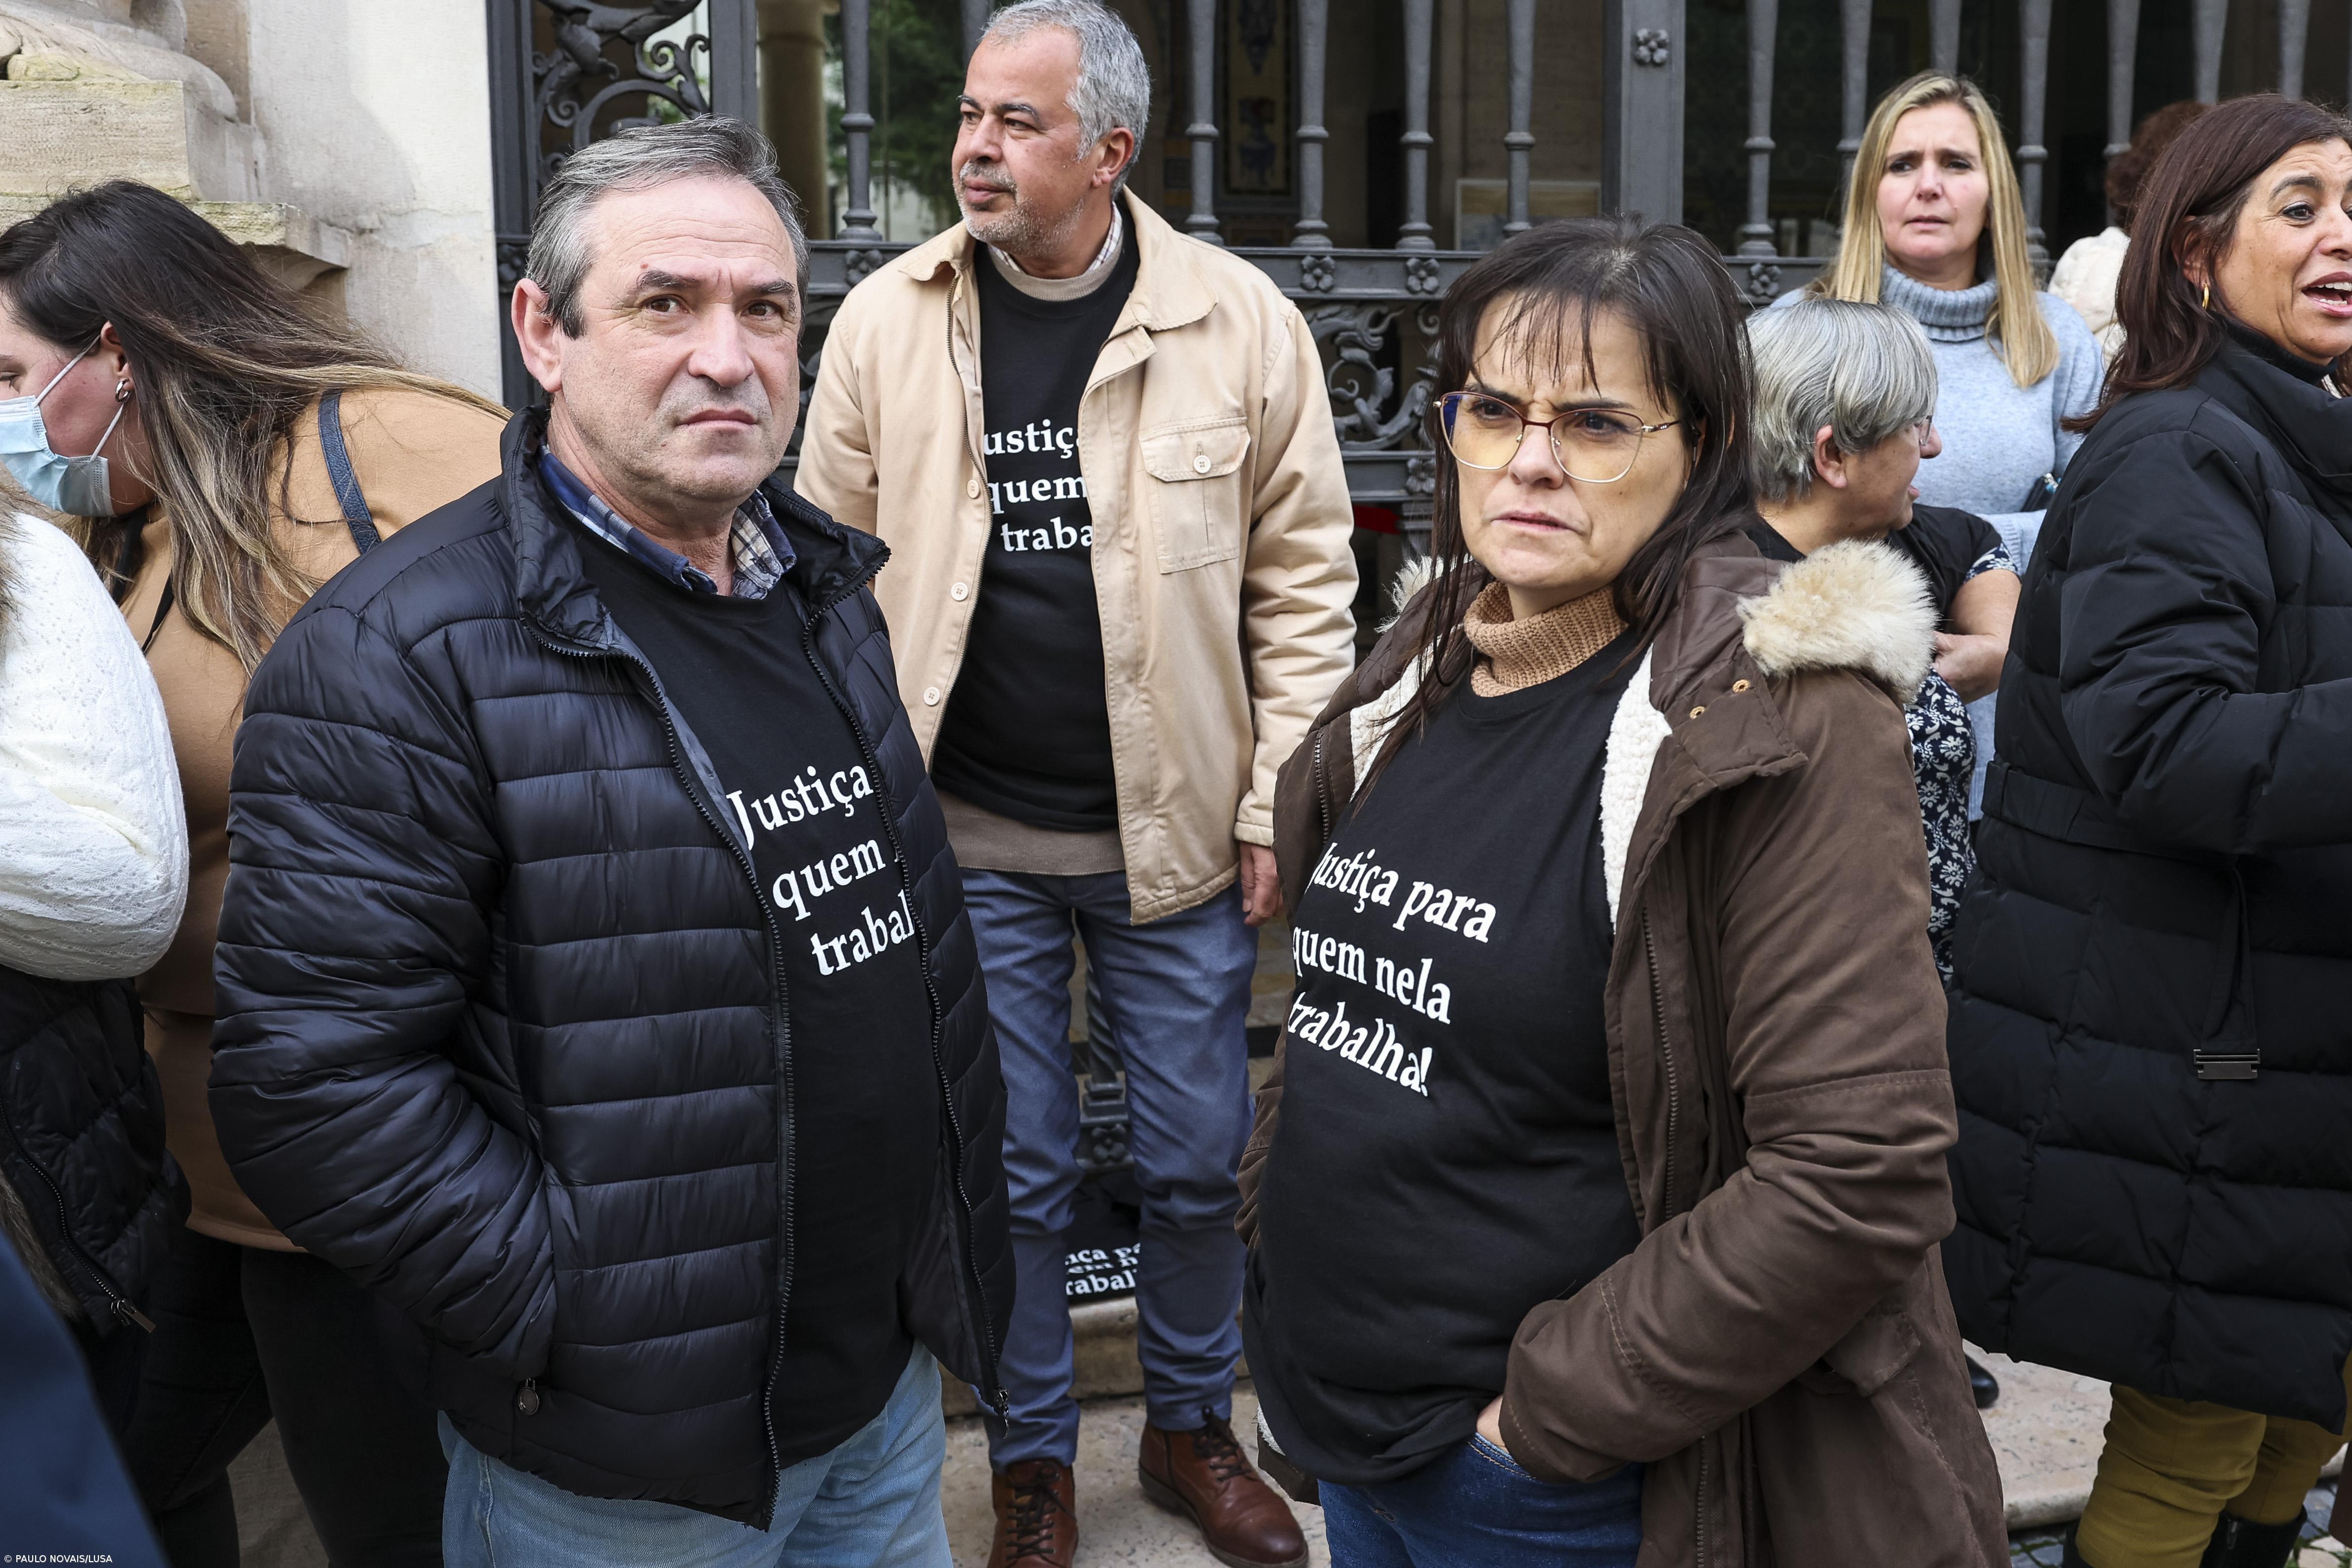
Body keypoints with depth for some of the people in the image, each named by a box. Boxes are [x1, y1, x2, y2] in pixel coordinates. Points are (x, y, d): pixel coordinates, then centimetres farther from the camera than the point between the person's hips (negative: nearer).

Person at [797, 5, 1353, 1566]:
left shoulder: (1243, 322, -5)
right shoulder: (885, 322, -1)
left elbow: (1304, 582, -1)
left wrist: (1280, 809, -3)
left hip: (1177, 833, 0)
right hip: (966, 843, 1)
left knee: (1199, 1161, 12)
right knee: (1013, 1172, 12)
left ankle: (1194, 1429, 37)